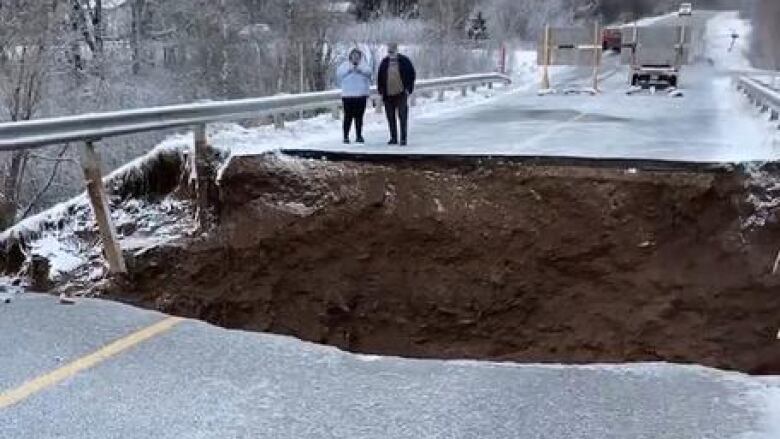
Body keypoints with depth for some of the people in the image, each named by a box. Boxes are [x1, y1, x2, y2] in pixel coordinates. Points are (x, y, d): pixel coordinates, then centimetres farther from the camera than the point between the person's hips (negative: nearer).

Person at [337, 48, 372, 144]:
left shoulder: (363, 65, 13)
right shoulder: (345, 65, 9)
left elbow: (368, 72, -6)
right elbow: (339, 73, -6)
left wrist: (360, 68, -19)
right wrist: (349, 69, -14)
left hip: (361, 95, 2)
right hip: (348, 95, -2)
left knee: (359, 117, 4)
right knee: (348, 117, -5)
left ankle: (359, 136, 12)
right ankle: (346, 136, -1)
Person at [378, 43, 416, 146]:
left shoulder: (404, 61, 0)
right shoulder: (384, 62, 9)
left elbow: (412, 74, 3)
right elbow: (380, 78, 13)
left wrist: (409, 89, -4)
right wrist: (381, 91, 6)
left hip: (401, 94, -3)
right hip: (388, 95, 4)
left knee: (403, 116, -6)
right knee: (391, 118, 7)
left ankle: (403, 138, -1)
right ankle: (393, 138, 15)